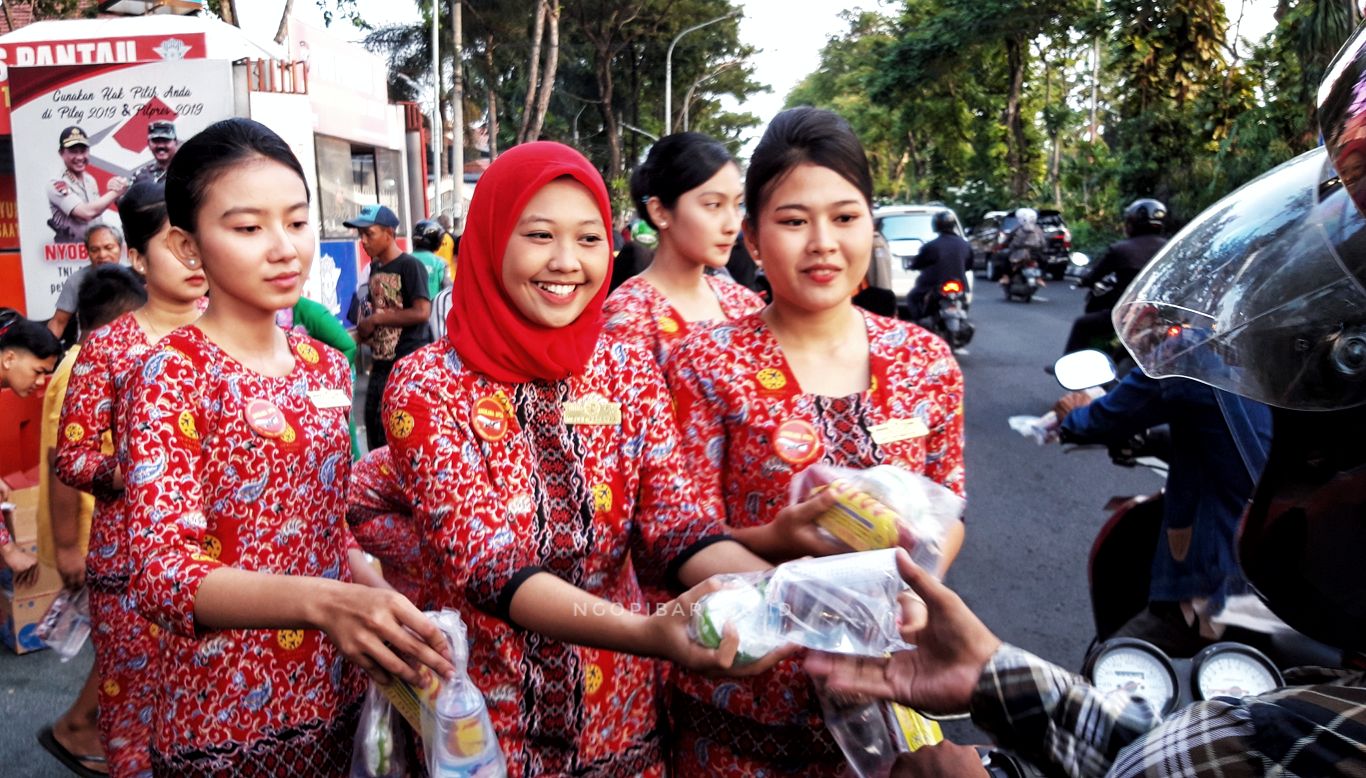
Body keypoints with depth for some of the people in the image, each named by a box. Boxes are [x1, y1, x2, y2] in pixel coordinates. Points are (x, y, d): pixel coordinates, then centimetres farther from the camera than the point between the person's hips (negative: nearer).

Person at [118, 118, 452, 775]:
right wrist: (324, 602, -40)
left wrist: (391, 606, -1)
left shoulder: (326, 367, 3)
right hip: (226, 716, -5)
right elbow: (159, 572, -25)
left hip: (332, 692, 5)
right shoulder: (172, 375, -14)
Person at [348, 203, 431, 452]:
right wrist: (364, 329, 4)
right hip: (381, 363, 8)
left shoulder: (410, 266, -9)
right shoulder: (375, 267, 13)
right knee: (376, 435, 13)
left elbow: (421, 312, -18)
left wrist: (375, 320, -12)